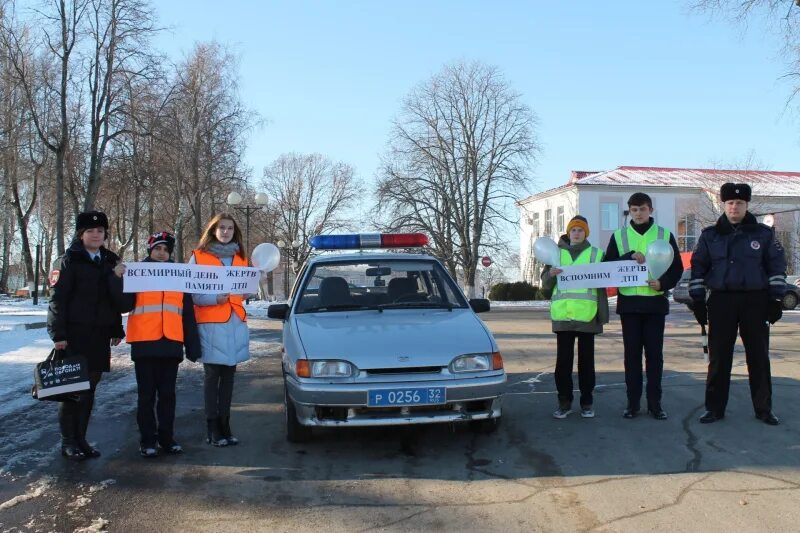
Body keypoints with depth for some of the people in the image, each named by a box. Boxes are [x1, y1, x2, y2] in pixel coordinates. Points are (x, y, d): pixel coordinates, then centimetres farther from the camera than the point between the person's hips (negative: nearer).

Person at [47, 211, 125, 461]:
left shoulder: (111, 262, 14)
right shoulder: (68, 261, -3)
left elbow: (117, 299, 19)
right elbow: (57, 299, -9)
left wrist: (117, 329, 14)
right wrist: (58, 334, -16)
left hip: (99, 336, 5)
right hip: (74, 334, -5)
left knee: (89, 389, 9)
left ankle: (80, 439, 18)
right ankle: (68, 442, 8)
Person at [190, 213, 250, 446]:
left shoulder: (240, 258, 17)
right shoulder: (199, 256, 2)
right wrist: (215, 298, -19)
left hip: (236, 323, 5)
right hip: (211, 324, -5)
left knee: (228, 376, 7)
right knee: (213, 376, -3)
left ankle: (224, 425, 14)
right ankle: (213, 429, 2)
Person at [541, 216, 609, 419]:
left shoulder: (596, 254, 9)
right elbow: (545, 285, 10)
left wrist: (603, 315, -2)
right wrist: (550, 274, -11)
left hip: (587, 315, -1)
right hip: (563, 314, 1)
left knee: (586, 360, 5)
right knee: (563, 360, 2)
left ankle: (587, 402, 13)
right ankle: (564, 401, 10)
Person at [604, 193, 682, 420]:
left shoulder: (665, 235, 6)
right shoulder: (619, 236, 7)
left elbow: (677, 267, 5)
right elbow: (608, 265, 0)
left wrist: (663, 283, -13)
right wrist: (630, 256, -15)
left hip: (655, 302, 0)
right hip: (628, 302, 0)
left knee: (655, 353, 3)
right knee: (632, 353, 4)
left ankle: (655, 402, 11)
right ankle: (633, 402, 10)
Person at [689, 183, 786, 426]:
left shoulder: (763, 233, 4)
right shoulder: (710, 235, 6)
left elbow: (777, 266, 4)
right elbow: (698, 267, 6)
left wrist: (776, 299, -2)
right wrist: (698, 300, 1)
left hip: (755, 301, 0)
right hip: (721, 301, 0)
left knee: (759, 356, 5)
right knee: (718, 357, 2)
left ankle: (764, 408, 15)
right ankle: (715, 408, 10)